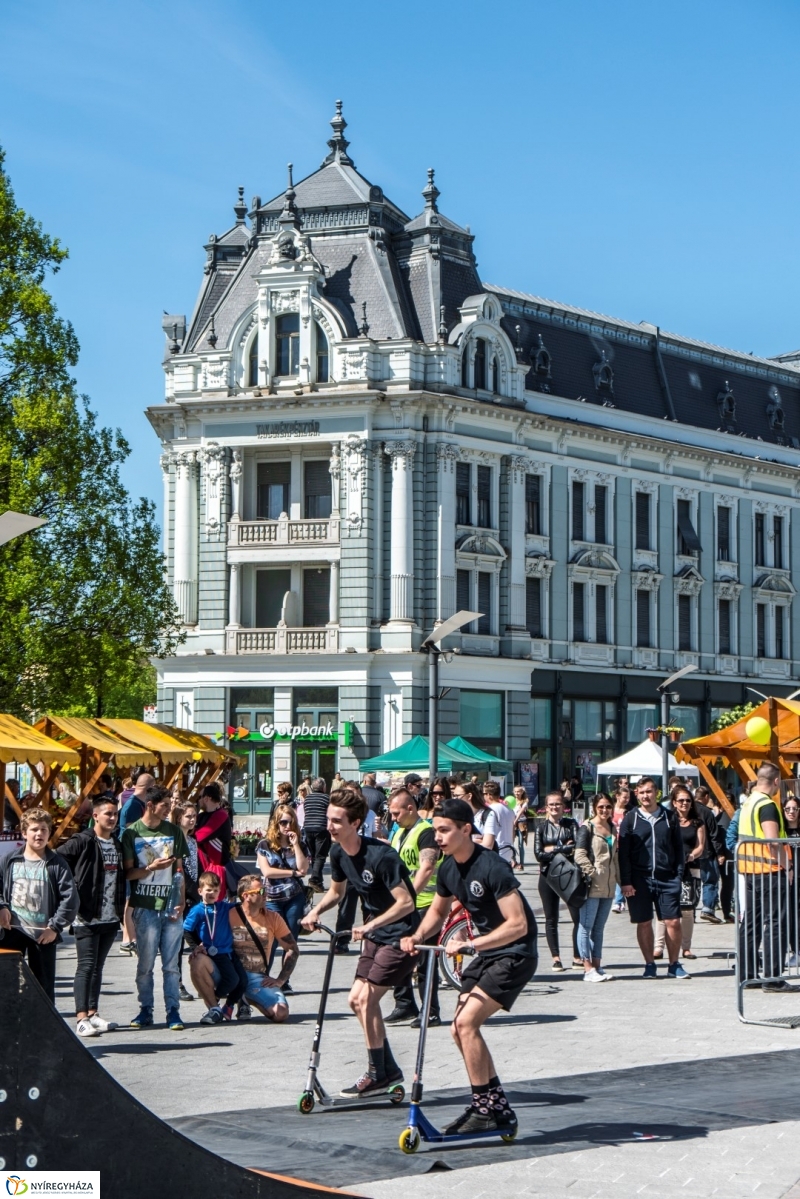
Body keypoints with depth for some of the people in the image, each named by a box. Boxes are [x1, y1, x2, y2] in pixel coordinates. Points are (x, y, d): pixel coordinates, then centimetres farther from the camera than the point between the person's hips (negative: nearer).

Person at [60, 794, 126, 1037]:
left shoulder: (118, 844, 12)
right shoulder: (82, 842, -9)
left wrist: (122, 906, 12)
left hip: (110, 917, 6)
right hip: (87, 917, -6)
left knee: (98, 966, 12)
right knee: (87, 965, -8)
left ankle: (93, 1013, 18)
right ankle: (81, 1018, -8)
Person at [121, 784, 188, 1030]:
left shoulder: (174, 832, 10)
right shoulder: (132, 833, 0)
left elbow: (179, 871, 13)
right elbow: (128, 873, 0)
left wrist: (180, 903, 4)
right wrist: (152, 868, -17)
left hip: (171, 906, 2)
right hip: (145, 907, -2)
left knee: (171, 964, 1)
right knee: (145, 963, 2)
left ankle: (173, 1010, 5)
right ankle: (145, 1010, 10)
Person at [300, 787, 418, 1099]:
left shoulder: (380, 856, -26)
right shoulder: (338, 853, -1)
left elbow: (406, 902, -27)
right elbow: (336, 891, 18)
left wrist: (371, 925, -33)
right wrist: (316, 911, 0)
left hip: (399, 934, -9)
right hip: (375, 934, 9)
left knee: (366, 998, -11)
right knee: (357, 999, 8)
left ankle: (377, 1073, 2)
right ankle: (389, 1069, 20)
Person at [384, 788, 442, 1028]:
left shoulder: (426, 832, -13)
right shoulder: (399, 833, 17)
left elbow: (426, 868, -25)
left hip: (423, 905, -9)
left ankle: (431, 1013, 1)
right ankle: (405, 1006, 20)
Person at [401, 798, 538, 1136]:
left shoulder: (492, 867, -23)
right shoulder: (448, 869, 2)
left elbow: (518, 924, -26)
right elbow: (438, 910, 20)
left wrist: (471, 944, -31)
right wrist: (419, 936, 0)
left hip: (515, 954, -9)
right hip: (486, 953, 9)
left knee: (467, 1022, -18)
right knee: (460, 1029, 5)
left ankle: (484, 1108, -8)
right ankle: (499, 1108, 15)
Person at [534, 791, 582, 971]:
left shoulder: (571, 824, 5)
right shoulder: (541, 827, 4)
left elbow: (578, 847, -10)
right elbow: (538, 854, -7)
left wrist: (553, 849, -11)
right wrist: (565, 849, -11)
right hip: (548, 876, 0)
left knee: (578, 916, -5)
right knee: (551, 919, 4)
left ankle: (577, 957, 5)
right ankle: (556, 958, 10)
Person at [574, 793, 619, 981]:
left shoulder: (612, 828, 17)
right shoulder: (587, 828, -5)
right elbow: (580, 855, -13)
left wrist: (621, 881, 18)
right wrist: (592, 873, -19)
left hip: (608, 886, 7)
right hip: (592, 886, -7)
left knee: (599, 928, 11)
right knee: (586, 926, -5)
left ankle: (596, 966, 14)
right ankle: (588, 969, -6)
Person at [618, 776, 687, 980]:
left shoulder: (669, 817, 7)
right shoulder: (630, 819, 4)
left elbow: (678, 847, 10)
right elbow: (623, 852, 2)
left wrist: (679, 875, 1)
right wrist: (625, 881, -5)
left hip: (667, 878, 1)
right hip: (640, 879, 0)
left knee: (673, 922, -3)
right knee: (644, 923, 4)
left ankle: (674, 965, 7)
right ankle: (650, 965, 14)